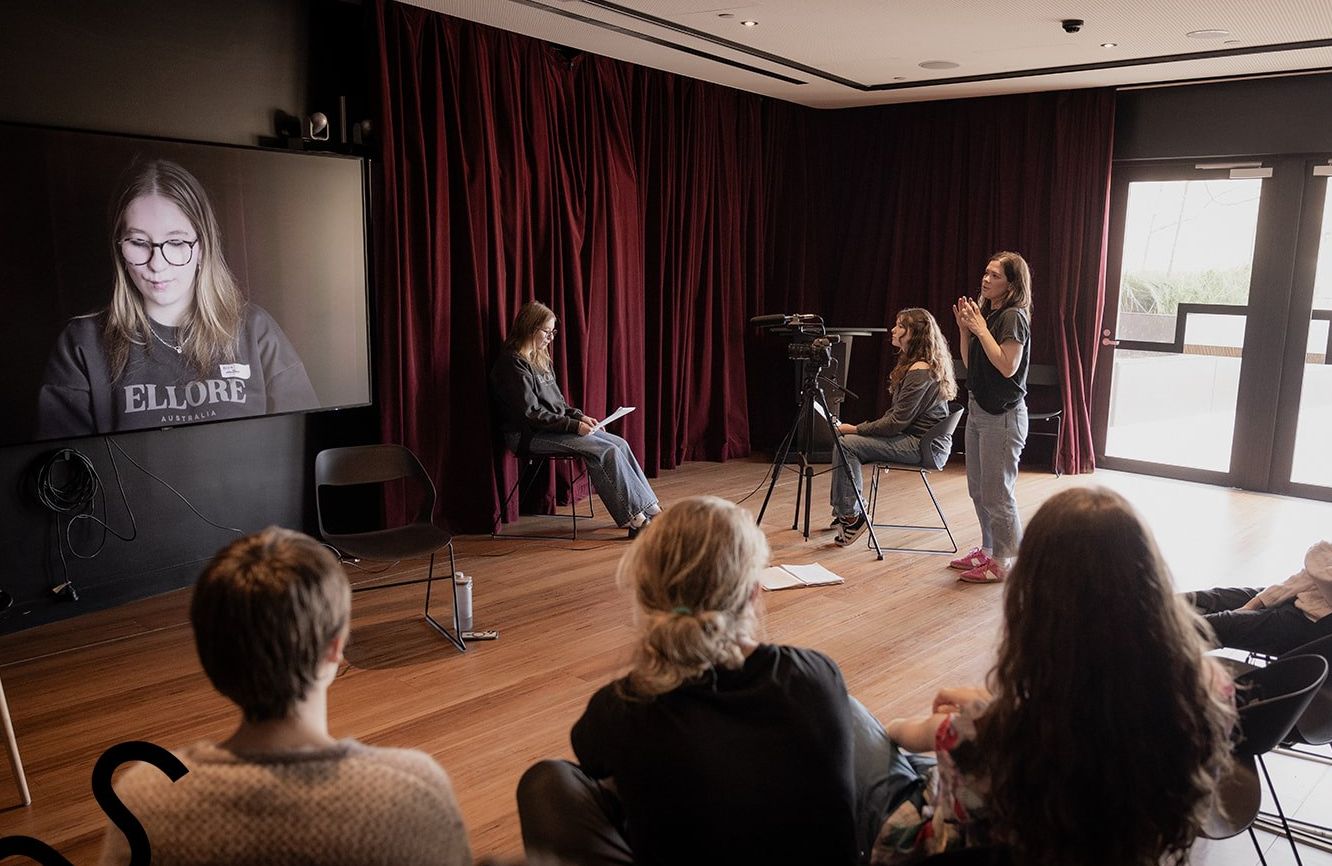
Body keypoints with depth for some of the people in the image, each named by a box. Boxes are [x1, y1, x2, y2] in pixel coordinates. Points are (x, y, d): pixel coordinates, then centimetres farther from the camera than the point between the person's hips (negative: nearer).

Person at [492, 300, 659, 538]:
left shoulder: (540, 359, 16)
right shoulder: (512, 364, -13)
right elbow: (531, 414, -18)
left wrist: (579, 416, 3)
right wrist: (573, 425, -19)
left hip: (555, 427, 9)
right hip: (530, 436, -9)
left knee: (619, 444, -8)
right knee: (608, 451, -22)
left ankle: (651, 509, -8)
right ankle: (636, 517, -17)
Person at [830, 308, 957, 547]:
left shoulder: (920, 371, -19)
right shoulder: (912, 364, 14)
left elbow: (897, 421, -21)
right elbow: (896, 412, 18)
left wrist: (856, 429, -13)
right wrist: (861, 429, 7)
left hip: (924, 446, -10)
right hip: (916, 438, 10)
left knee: (846, 444, -17)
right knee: (848, 441, 4)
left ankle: (851, 516, -7)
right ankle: (848, 510, 11)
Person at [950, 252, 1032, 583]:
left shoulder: (1014, 317, -13)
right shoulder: (986, 312, 13)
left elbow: (1007, 366, -22)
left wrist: (981, 329, -18)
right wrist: (964, 329, 2)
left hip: (1003, 415, -9)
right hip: (979, 409, 9)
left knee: (996, 493, -4)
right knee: (978, 490, 16)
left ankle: (1005, 562, 7)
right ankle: (988, 550, 28)